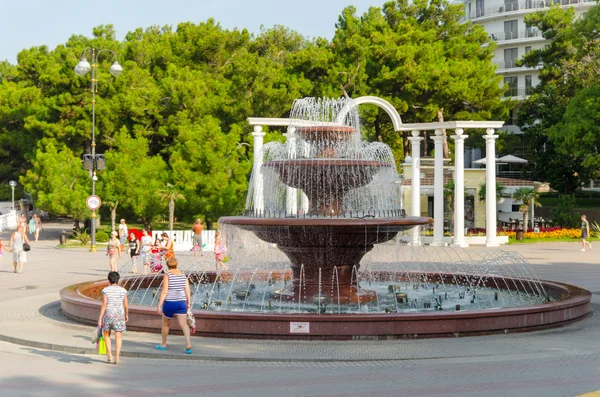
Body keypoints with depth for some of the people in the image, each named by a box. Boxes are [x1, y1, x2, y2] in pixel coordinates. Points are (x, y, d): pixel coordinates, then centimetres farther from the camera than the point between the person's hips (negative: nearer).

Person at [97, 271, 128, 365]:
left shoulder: (105, 290, -7)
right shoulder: (123, 290, 0)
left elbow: (104, 305, -12)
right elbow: (126, 305, 2)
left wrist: (100, 318, -9)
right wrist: (126, 315, 19)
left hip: (108, 315, -1)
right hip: (119, 315, 1)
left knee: (106, 335, 17)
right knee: (118, 337, 5)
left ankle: (109, 356, 11)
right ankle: (117, 357, -3)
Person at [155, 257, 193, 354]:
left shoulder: (167, 275, -10)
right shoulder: (183, 275, 4)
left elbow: (164, 291, -14)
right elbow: (187, 290, 4)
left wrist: (159, 305, -11)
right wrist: (188, 303, 15)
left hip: (169, 303, -3)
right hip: (181, 303, 3)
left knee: (166, 324, 16)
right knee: (184, 324, -4)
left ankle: (163, 344, 30)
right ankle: (188, 344, -21)